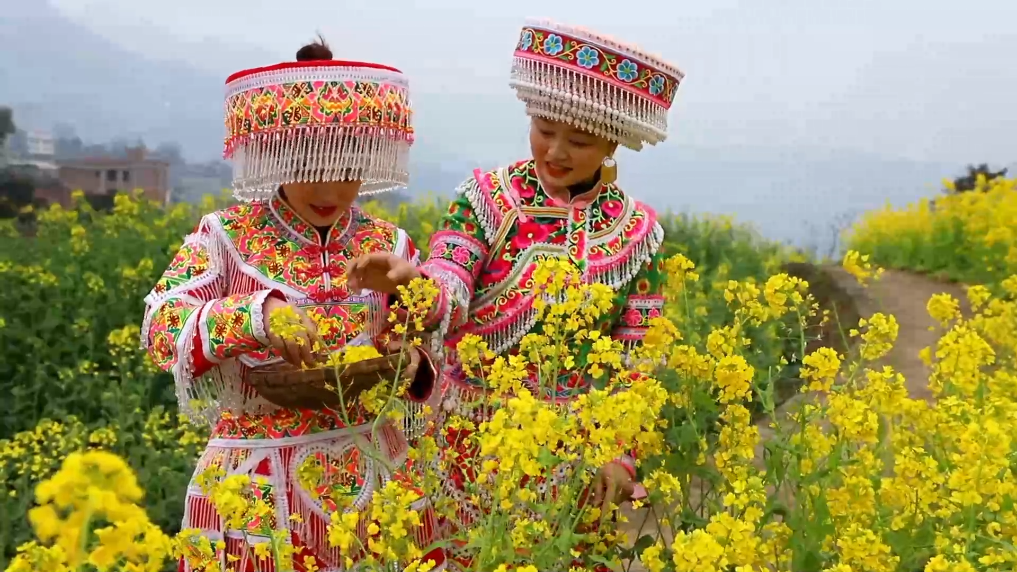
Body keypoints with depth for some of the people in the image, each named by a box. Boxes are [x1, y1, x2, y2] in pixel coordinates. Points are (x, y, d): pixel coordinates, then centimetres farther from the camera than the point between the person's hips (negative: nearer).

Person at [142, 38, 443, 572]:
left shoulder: (389, 246, 3)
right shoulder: (225, 236, -3)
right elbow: (160, 329, -15)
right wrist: (260, 314, -29)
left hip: (372, 478, 2)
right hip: (255, 489, -2)